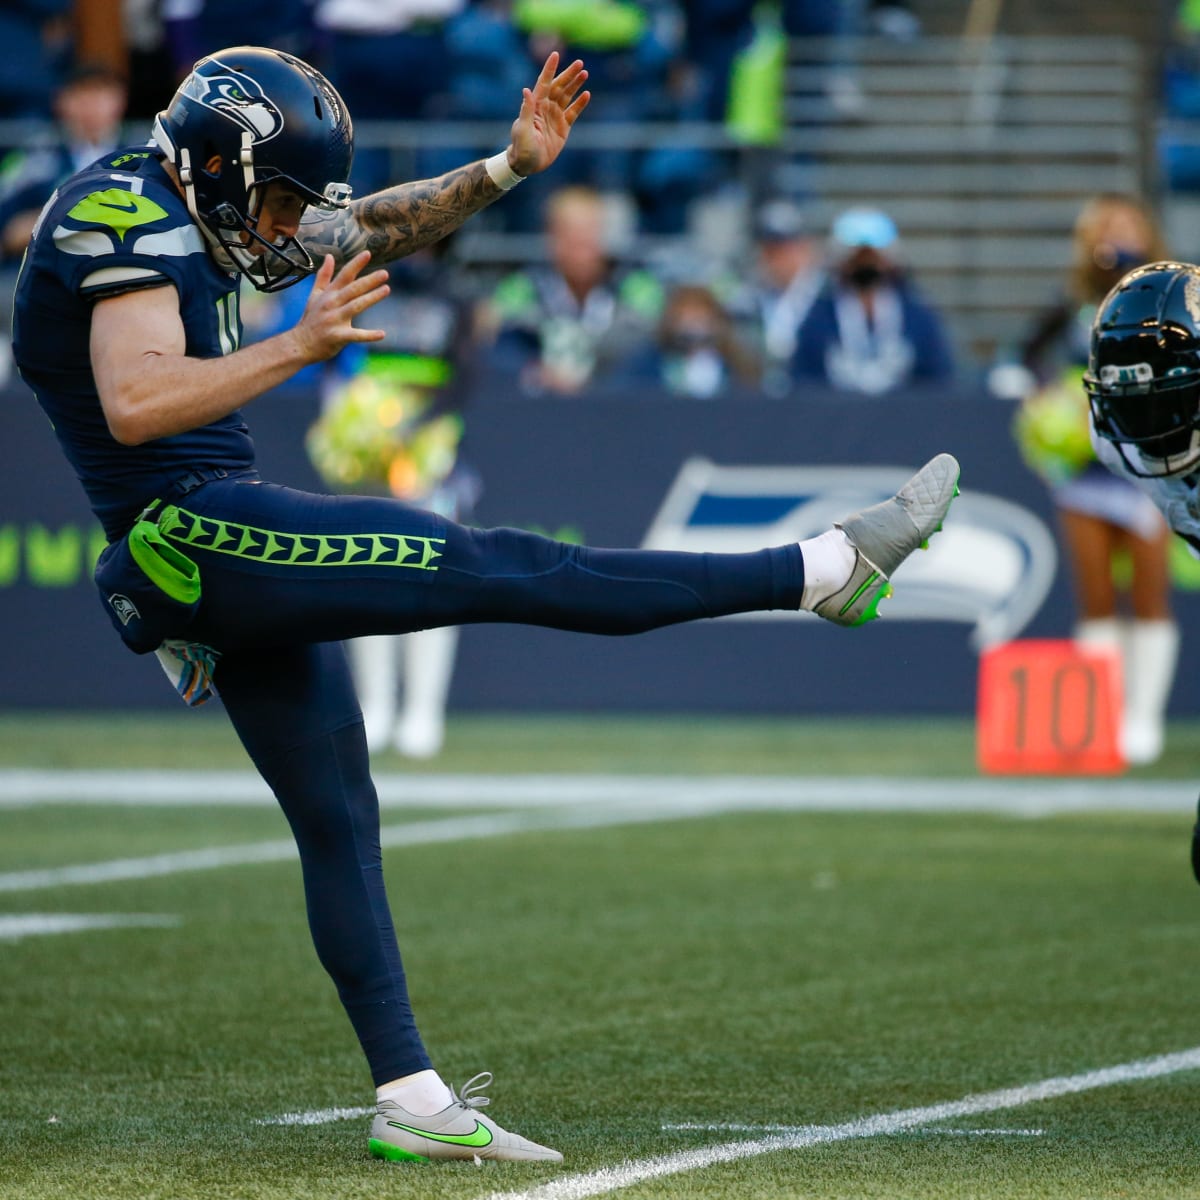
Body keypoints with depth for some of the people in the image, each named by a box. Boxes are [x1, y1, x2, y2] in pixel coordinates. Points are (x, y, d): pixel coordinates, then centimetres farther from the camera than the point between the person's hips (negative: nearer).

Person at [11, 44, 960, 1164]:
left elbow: (365, 232, 24)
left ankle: (411, 1102, 15)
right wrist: (301, 345, -23)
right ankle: (824, 569, -12)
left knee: (337, 820, 11)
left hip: (223, 548, 11)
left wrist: (509, 168, 17)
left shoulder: (186, 213, 18)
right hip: (195, 533, -11)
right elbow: (134, 403, -25)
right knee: (499, 568, -12)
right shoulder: (127, 215, -12)